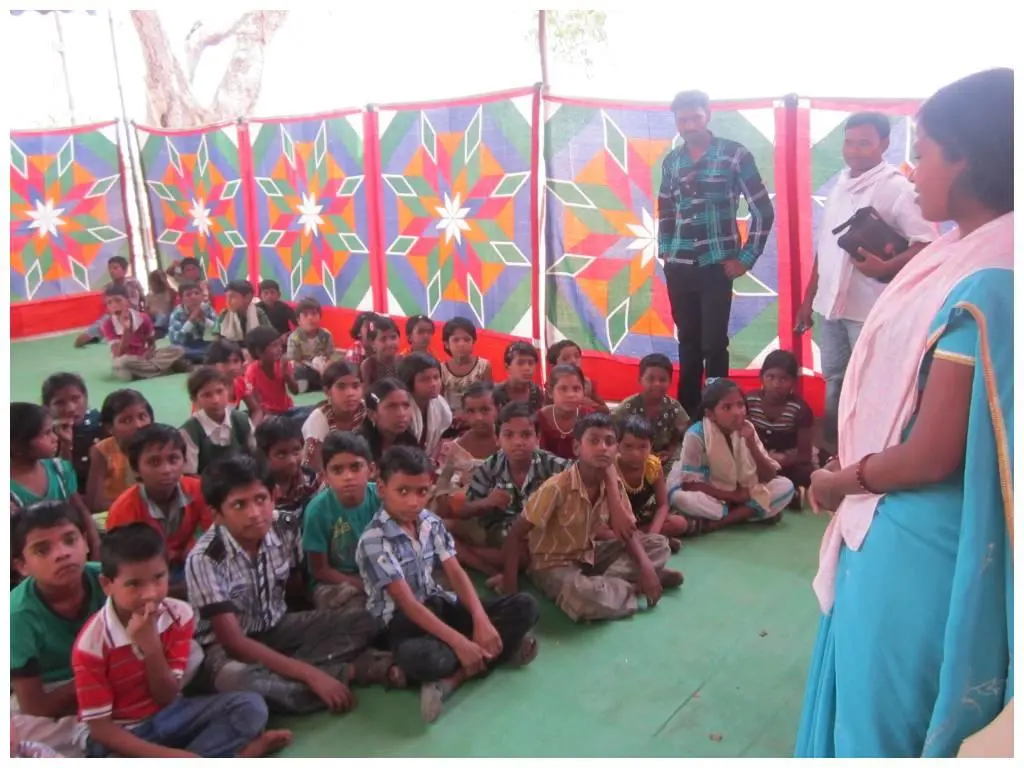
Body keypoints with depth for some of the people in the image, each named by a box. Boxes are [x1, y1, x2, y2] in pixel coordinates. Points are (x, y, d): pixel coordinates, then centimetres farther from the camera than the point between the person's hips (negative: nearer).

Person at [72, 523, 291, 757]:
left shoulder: (179, 614, -12)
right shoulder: (92, 644, -21)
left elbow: (167, 698, -10)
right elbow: (99, 726, -17)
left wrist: (151, 645, -27)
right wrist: (168, 755, -27)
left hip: (167, 715, 4)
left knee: (251, 706, -16)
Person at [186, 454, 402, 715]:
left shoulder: (285, 534, -12)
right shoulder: (204, 559, -26)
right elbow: (234, 642, -28)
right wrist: (310, 674, -33)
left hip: (278, 627, 5)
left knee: (364, 622, -11)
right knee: (234, 679, -41)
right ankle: (350, 671, -25)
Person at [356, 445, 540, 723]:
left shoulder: (431, 523, 2)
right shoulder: (374, 540, -19)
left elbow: (456, 574, -2)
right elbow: (407, 603, -22)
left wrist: (481, 621, -19)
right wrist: (459, 642, -27)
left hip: (440, 606, 7)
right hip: (403, 620, -7)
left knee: (525, 606, -7)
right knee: (421, 659, -44)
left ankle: (453, 677, -17)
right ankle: (498, 650, -16)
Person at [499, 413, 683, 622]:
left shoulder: (614, 483, -8)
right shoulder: (557, 487, -25)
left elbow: (627, 532, -1)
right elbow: (514, 536, -23)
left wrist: (645, 566, -20)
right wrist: (509, 589, -28)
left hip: (591, 554, 6)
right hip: (554, 564, -6)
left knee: (658, 544, -2)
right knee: (585, 598, -38)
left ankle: (607, 583, -16)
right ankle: (633, 586, -10)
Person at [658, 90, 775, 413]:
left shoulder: (735, 155, -4)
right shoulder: (671, 161, 8)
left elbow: (763, 211, -3)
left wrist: (746, 258, -5)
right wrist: (664, 250, 10)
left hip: (717, 264, -4)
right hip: (679, 267, 4)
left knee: (714, 344, -2)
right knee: (688, 342, 11)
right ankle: (687, 411, 22)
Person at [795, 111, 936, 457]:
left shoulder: (897, 187, -8)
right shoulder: (840, 186, 13)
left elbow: (929, 243, -14)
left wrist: (885, 268, -27)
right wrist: (809, 297, 17)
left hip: (871, 308, -7)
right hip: (831, 302, 7)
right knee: (834, 381, 15)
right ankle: (830, 448, 28)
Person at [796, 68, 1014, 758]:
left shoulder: (981, 284, -25)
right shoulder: (966, 256, 4)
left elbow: (932, 456, -22)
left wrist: (840, 483, -7)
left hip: (915, 539, -8)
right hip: (893, 526, 9)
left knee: (885, 713, 13)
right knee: (872, 694, 26)